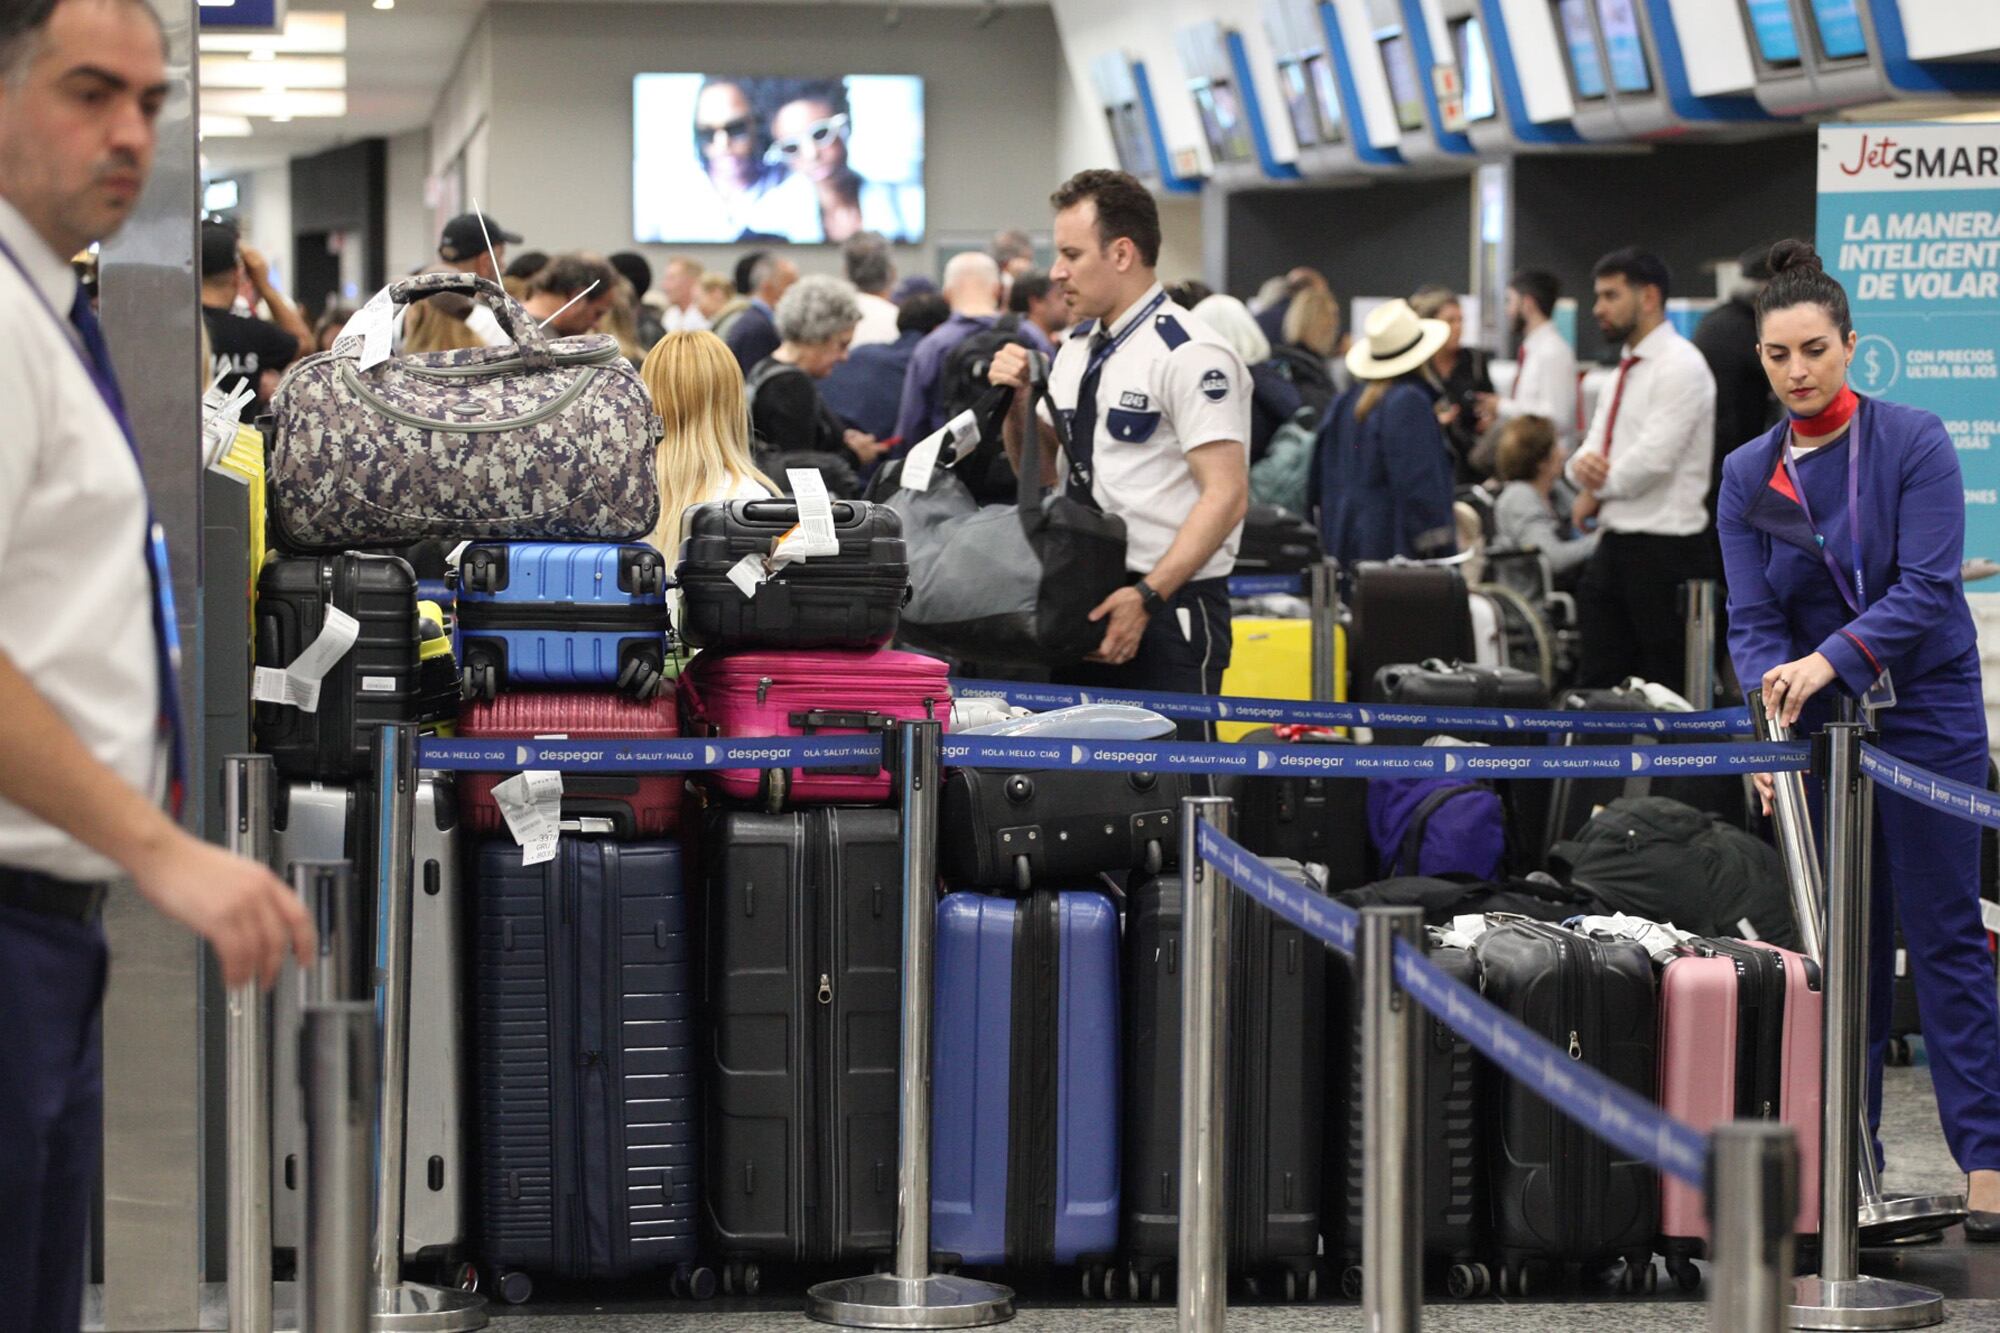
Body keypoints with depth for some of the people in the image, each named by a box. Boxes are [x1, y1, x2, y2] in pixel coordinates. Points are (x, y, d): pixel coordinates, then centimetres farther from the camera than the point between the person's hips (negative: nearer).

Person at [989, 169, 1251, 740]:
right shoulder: (1078, 348, 14)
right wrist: (1018, 400, 3)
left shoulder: (1187, 354, -12)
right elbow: (1041, 473, 22)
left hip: (1168, 608, -8)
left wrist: (1147, 597, -25)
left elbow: (1226, 495, -19)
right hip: (1084, 606, 8)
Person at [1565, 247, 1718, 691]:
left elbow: (1653, 458, -19)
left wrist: (1595, 492, -4)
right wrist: (1583, 462, -8)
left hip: (1664, 550, -9)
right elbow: (1598, 450, 17)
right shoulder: (1626, 370, 17)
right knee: (1598, 682, 8)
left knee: (1668, 694, -3)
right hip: (1616, 549, 9)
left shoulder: (1679, 366, -11)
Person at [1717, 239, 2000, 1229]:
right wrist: (1776, 703, -20)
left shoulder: (1913, 441, -9)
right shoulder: (1748, 477, 3)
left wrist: (1833, 658, -30)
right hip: (1818, 729, 4)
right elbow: (1752, 619, -2)